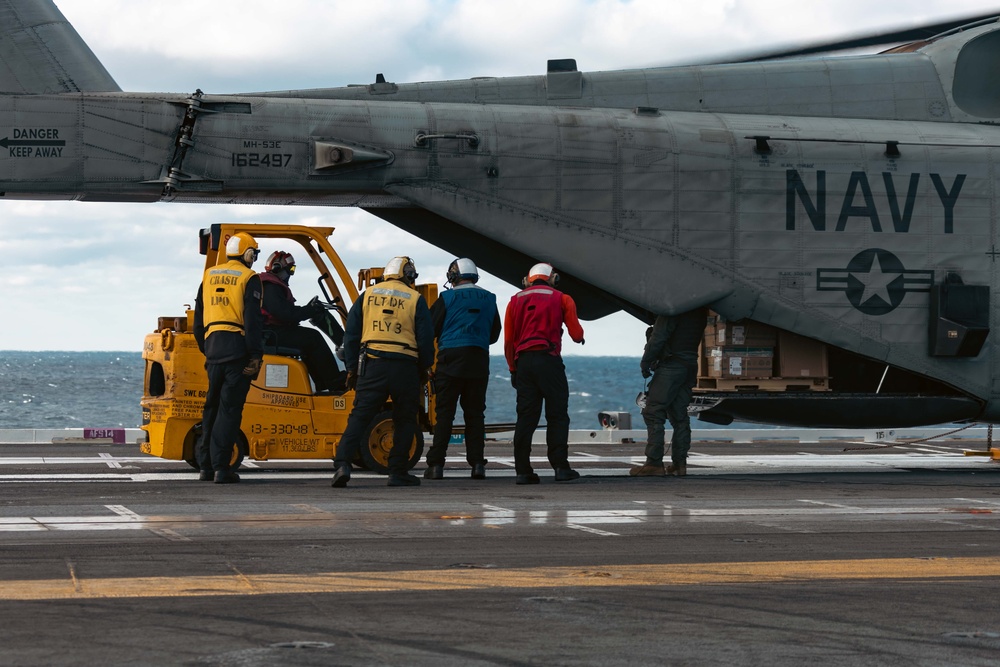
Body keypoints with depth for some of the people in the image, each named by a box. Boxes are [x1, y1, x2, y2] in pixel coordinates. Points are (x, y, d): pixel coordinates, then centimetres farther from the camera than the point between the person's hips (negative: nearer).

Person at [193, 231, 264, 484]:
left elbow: (198, 320, 18)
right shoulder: (248, 278, -3)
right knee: (230, 409, -5)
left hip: (213, 347, 5)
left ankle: (205, 466, 14)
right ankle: (221, 468, -8)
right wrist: (256, 355, -10)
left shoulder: (209, 276, 16)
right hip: (237, 348, -5)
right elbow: (253, 319, -11)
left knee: (212, 406, 14)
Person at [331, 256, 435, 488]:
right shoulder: (415, 299, 5)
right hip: (405, 367, -1)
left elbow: (351, 334, 11)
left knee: (359, 416, -1)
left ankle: (343, 463, -16)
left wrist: (352, 368, 16)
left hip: (372, 364, 2)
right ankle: (398, 472, 10)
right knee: (404, 420, 10)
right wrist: (424, 369, 17)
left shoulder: (367, 295, 12)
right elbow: (426, 338, 4)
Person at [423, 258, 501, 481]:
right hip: (479, 361, 3)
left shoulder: (447, 298, -3)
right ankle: (477, 463, 1)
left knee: (444, 413, -2)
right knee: (475, 413, 8)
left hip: (451, 357, -3)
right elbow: (494, 334, 20)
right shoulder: (489, 300, 11)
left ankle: (436, 464, -5)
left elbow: (430, 330, 2)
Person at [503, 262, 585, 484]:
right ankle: (560, 467, -5)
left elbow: (508, 340, 11)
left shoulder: (516, 300, 15)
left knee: (525, 417, 5)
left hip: (523, 362, 3)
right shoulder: (561, 299, 6)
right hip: (549, 360, -3)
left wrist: (513, 368, 17)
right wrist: (580, 338, 26)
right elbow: (577, 334, 2)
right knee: (557, 416, 1)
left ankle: (523, 470, 1)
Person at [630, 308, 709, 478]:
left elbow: (658, 338, -16)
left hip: (671, 366, -8)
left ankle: (654, 463, -10)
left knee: (653, 413, -5)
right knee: (679, 416, 12)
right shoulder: (700, 311, 10)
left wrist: (645, 363, -6)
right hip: (690, 366, 8)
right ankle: (679, 463, 11)